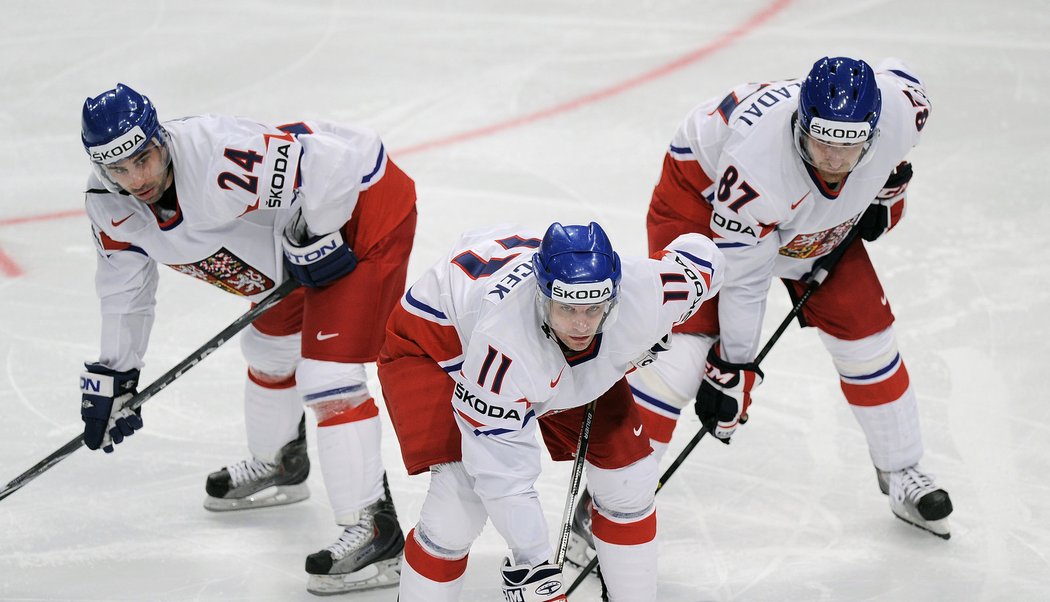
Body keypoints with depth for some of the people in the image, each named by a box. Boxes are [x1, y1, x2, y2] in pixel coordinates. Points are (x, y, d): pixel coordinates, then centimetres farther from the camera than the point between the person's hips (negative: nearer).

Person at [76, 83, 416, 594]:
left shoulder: (222, 160, -38)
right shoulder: (109, 204, -11)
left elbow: (328, 161, -33)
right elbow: (124, 286, 5)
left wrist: (315, 241, -23)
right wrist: (112, 376, 7)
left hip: (362, 209, -9)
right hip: (296, 234, 9)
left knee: (326, 372, -16)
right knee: (270, 346, 27)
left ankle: (374, 534, -11)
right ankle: (279, 467, 55)